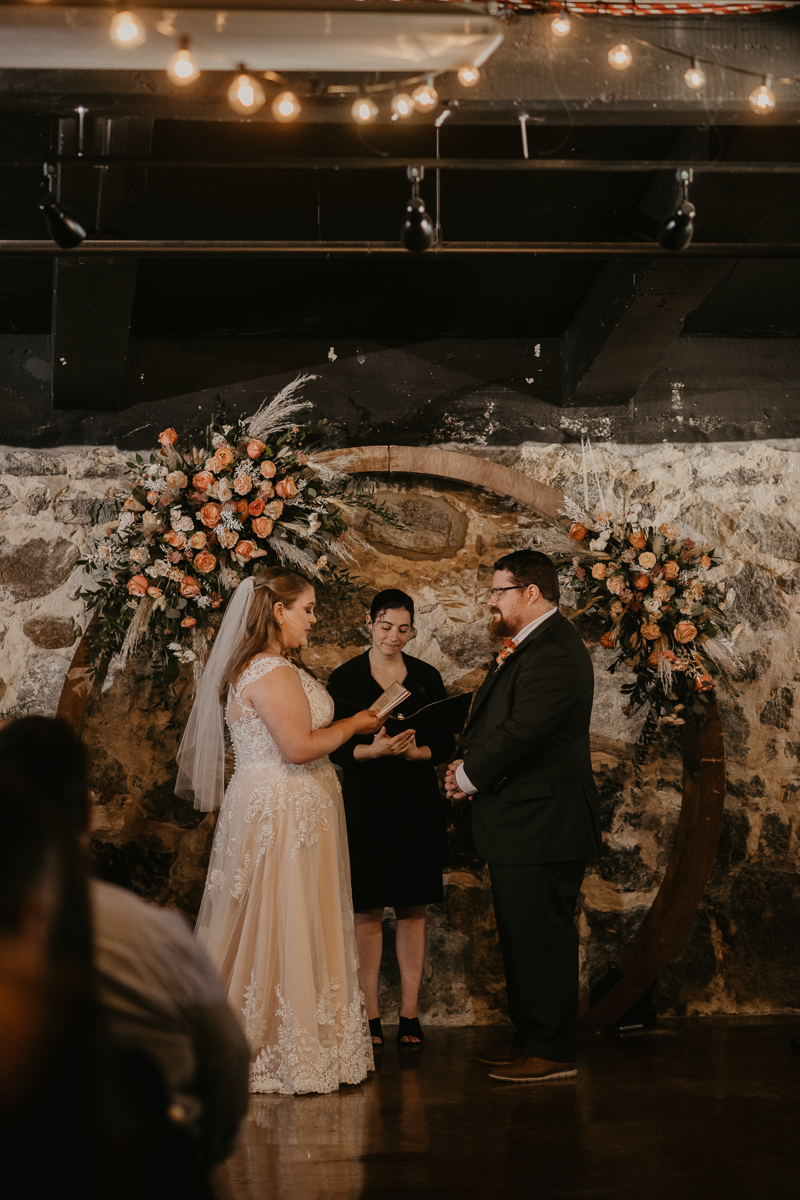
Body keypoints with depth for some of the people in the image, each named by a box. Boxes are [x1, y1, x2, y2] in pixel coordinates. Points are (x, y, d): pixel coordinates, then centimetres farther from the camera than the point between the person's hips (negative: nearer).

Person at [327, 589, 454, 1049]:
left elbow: (446, 745, 6)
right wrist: (375, 748, -19)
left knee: (414, 908, 4)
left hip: (417, 804, 2)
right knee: (369, 911, 0)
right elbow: (334, 747, -2)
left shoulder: (427, 677, 7)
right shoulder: (346, 678, 1)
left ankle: (410, 1013, 9)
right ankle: (371, 1014, 6)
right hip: (366, 804, -2)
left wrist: (412, 750, -14)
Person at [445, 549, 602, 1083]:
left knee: (542, 939, -3)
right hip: (521, 823, 11)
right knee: (520, 936, 18)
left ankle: (552, 1053, 5)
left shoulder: (554, 653, -19)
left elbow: (521, 730, -25)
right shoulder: (531, 646, 16)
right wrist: (470, 765, 1)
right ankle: (529, 1038, 29)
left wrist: (470, 777, -11)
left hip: (542, 824, -11)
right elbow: (501, 718, 18)